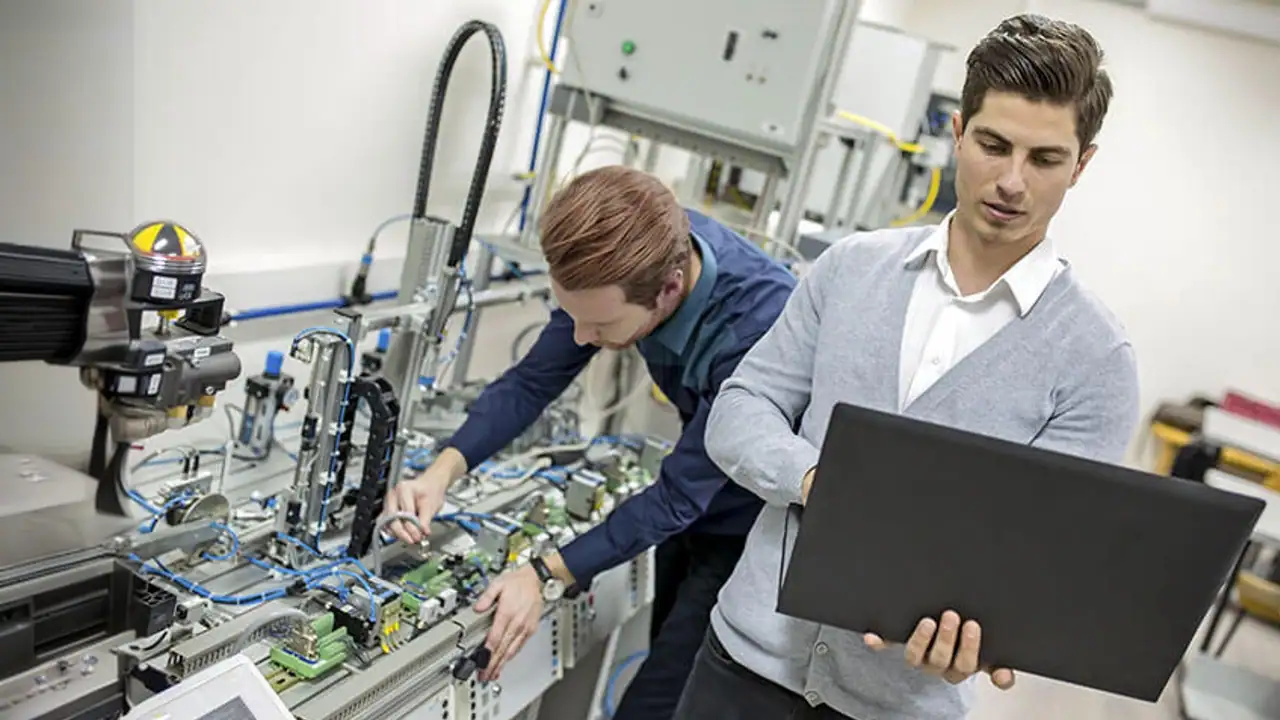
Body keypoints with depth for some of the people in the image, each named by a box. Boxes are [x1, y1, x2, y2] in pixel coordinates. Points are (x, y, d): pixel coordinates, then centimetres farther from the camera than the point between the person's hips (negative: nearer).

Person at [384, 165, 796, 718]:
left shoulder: (759, 327, -38)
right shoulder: (644, 250, -20)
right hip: (694, 500, 7)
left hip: (753, 529, -6)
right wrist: (443, 471, -25)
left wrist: (547, 576, -28)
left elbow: (679, 495, -28)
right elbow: (534, 380, -13)